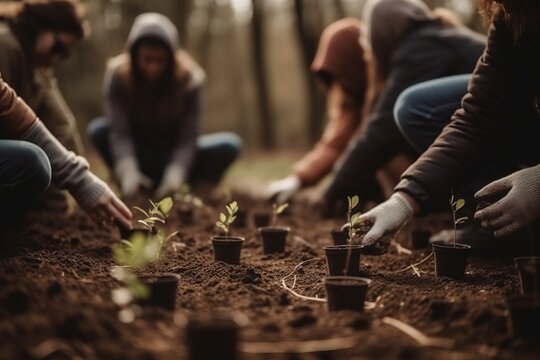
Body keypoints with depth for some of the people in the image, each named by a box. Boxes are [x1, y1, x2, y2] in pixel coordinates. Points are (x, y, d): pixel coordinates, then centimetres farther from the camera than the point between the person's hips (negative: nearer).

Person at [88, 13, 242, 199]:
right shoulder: (118, 75, -18)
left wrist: (175, 174, -41)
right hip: (139, 154, 0)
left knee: (230, 145, -24)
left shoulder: (188, 78, -18)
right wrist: (128, 171, -45)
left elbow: (187, 138, -24)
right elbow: (119, 132, -27)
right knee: (98, 129, -28)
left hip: (175, 156, 0)